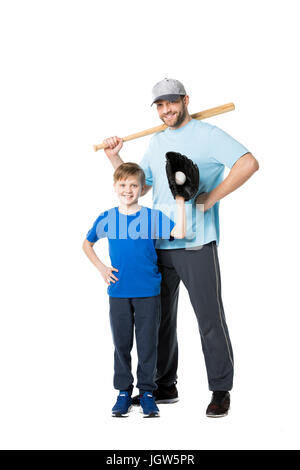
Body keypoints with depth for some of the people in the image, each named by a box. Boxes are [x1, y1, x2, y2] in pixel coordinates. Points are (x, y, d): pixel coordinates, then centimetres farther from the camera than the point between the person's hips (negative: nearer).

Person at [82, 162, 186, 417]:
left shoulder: (153, 216, -3)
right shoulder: (106, 218, 3)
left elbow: (179, 233, -18)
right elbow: (87, 244, 17)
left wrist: (180, 201, -20)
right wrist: (101, 268, 4)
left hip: (148, 292, -1)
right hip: (119, 291, 2)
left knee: (148, 342, 5)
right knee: (122, 342, 9)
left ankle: (147, 391, 17)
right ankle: (124, 391, 21)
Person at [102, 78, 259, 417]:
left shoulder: (207, 134, -4)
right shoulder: (157, 142, 17)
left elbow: (249, 163, -16)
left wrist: (210, 198, -17)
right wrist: (114, 158, 11)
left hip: (196, 244, -7)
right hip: (159, 245, 7)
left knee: (210, 319, -3)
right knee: (160, 318, 12)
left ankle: (221, 390, 8)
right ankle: (164, 386, 24)